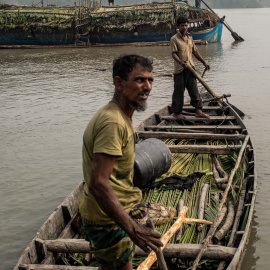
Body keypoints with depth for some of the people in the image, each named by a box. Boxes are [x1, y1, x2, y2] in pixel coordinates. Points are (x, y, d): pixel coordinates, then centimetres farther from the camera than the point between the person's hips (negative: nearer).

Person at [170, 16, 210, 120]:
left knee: (194, 90, 6)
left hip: (190, 68, 6)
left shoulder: (190, 38, 13)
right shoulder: (174, 39, -7)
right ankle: (176, 112, 14)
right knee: (179, 92, 2)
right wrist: (181, 62, -33)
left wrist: (204, 62, 19)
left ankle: (198, 111, 10)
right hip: (180, 70, -6)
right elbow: (173, 53, -16)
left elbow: (195, 51, 21)